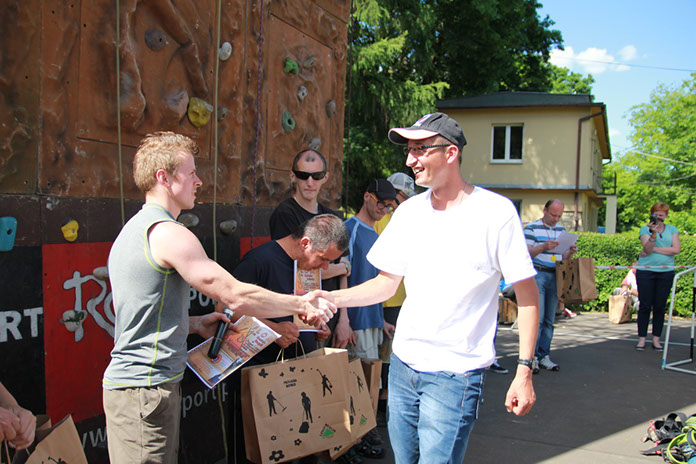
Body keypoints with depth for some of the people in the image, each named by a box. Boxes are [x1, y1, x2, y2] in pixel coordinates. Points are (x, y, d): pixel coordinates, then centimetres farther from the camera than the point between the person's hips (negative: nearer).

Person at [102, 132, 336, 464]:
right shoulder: (168, 234, -16)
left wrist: (195, 324, 13)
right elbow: (236, 296, -16)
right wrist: (302, 304, -5)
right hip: (146, 387, -10)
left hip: (128, 383, 10)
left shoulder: (132, 230, 16)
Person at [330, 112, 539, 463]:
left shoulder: (495, 212, -11)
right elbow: (387, 283, 11)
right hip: (403, 364, 5)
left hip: (455, 373, -5)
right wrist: (329, 299, -3)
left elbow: (527, 295, -7)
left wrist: (524, 371, -11)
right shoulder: (409, 212, 4)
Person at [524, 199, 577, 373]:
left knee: (549, 319, 7)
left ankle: (543, 356, 14)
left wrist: (570, 252, -2)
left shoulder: (561, 230, 17)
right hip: (537, 275, -6)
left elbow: (563, 257, 20)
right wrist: (543, 247, -24)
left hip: (555, 277, 6)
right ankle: (531, 356, -6)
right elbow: (526, 253, -9)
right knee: (537, 317, -11)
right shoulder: (532, 228, -1)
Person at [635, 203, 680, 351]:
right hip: (646, 272, -2)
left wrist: (654, 249, -7)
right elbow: (647, 249, -12)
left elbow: (676, 250, -5)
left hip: (666, 272, 2)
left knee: (660, 306, 4)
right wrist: (653, 233, -26)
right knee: (645, 306, 0)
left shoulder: (672, 230, 9)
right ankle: (642, 338, 8)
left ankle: (656, 339, 12)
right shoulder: (645, 229, 2)